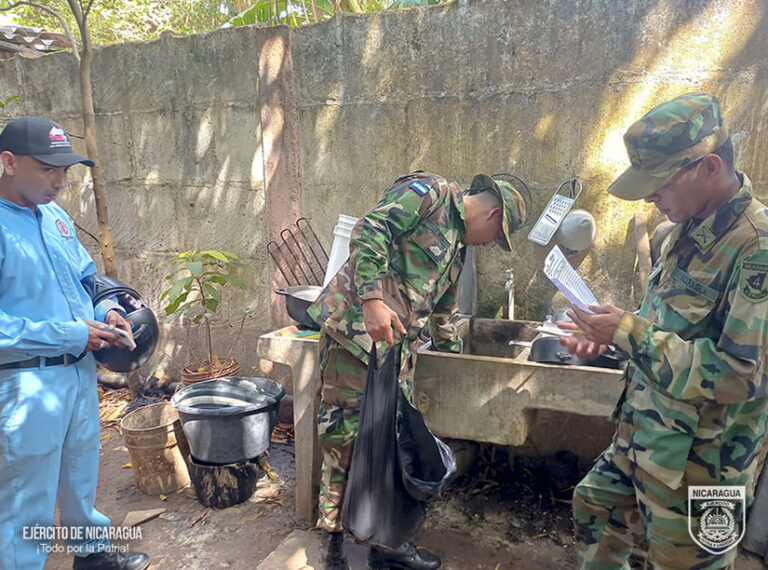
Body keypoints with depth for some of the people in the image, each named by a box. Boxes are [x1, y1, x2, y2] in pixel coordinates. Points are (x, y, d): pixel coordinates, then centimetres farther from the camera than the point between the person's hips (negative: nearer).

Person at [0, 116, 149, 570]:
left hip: (81, 368, 8)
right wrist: (71, 335, -21)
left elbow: (86, 275, 17)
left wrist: (107, 311, -1)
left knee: (82, 470, 25)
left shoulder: (55, 216, 5)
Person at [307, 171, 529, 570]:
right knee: (345, 435, -4)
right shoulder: (430, 191, -2)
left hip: (398, 343, 9)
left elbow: (443, 312, 35)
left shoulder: (457, 245, 25)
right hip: (356, 325, -9)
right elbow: (369, 230, -16)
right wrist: (373, 299, -24)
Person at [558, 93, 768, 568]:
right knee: (595, 508, 24)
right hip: (643, 434, 8)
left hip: (698, 462, -8)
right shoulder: (690, 230, 2)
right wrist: (608, 337, -2)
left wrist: (629, 331, -25)